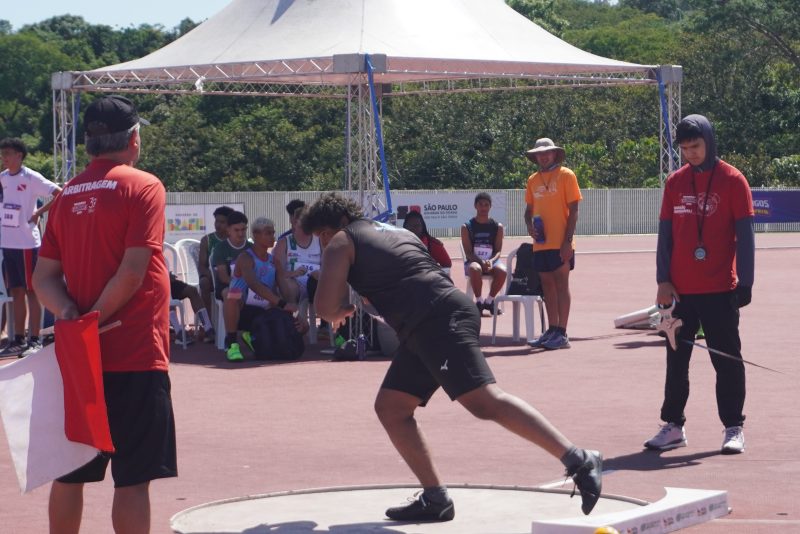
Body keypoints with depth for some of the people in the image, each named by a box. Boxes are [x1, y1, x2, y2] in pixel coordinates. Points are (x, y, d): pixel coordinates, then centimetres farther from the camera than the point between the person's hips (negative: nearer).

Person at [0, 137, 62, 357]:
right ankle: (18, 340, 15)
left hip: (27, 243, -7)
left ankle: (35, 340, 0)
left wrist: (39, 212, -13)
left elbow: (60, 194, -14)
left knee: (31, 291, -2)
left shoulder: (31, 178, -9)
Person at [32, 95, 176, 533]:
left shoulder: (67, 195, 11)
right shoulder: (142, 187, -8)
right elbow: (132, 273, -17)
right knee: (133, 478, -3)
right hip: (134, 356, -6)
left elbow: (43, 277, 5)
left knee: (70, 471, 13)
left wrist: (69, 313, -9)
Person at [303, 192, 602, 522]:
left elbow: (325, 306, -2)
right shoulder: (392, 231, 31)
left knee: (485, 401, -20)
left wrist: (340, 313, 20)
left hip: (441, 320, -10)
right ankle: (435, 500, 8)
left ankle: (579, 461, -28)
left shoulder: (341, 243, 6)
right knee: (390, 408, 11)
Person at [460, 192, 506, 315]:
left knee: (502, 271, -33)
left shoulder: (497, 227, 7)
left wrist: (491, 261, -19)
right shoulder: (467, 227, 2)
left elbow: (498, 251, 3)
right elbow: (468, 252, -5)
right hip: (473, 261, -2)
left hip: (492, 260, 2)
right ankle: (479, 301, -18)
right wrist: (481, 262, -22)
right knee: (475, 269, -39)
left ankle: (490, 300, -9)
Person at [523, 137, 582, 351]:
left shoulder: (566, 175, -4)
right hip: (541, 243, 6)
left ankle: (562, 334, -3)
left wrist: (568, 241, -14)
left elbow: (573, 210, -7)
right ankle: (552, 330, 17)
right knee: (547, 285, 9)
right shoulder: (533, 179, 12)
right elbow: (529, 209, 19)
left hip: (560, 243, -6)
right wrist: (530, 226, -4)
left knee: (561, 284, -4)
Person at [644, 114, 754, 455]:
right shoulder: (675, 182, 7)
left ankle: (733, 428, 10)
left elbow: (744, 236, -5)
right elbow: (665, 234, 8)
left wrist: (745, 282, -9)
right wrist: (663, 280, 1)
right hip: (680, 290, 4)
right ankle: (673, 426, 18)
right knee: (676, 360, 9)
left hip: (720, 289, -4)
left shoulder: (732, 180, -4)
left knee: (727, 360, 2)